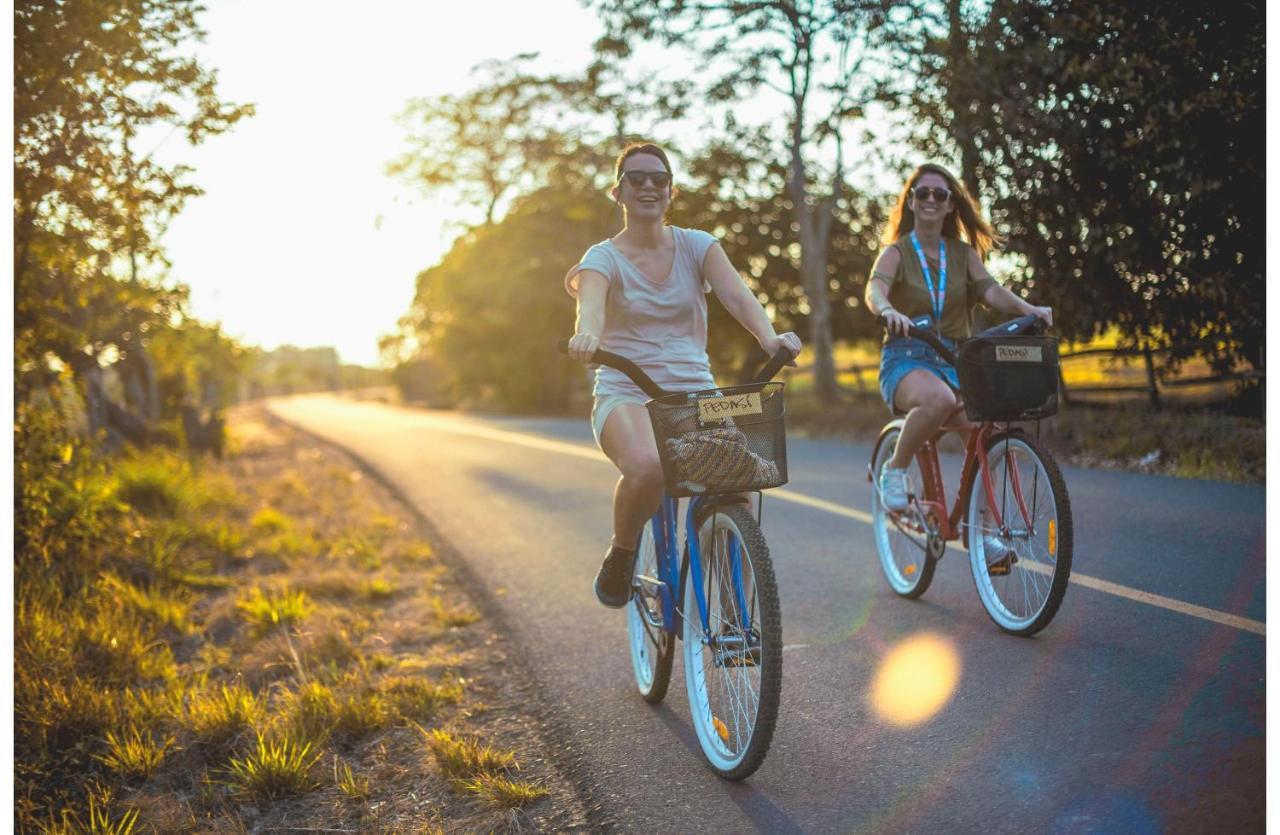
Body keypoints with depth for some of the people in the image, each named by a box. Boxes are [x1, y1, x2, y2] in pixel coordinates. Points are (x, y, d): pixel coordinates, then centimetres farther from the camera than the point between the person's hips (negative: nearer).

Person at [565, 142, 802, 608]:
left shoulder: (696, 246, 9)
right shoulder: (604, 258, 2)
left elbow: (737, 295, -9)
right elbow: (590, 303, -21)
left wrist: (769, 337, -31)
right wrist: (587, 334, -46)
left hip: (695, 393, 3)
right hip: (626, 393, -2)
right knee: (647, 465, -36)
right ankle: (620, 557, -5)